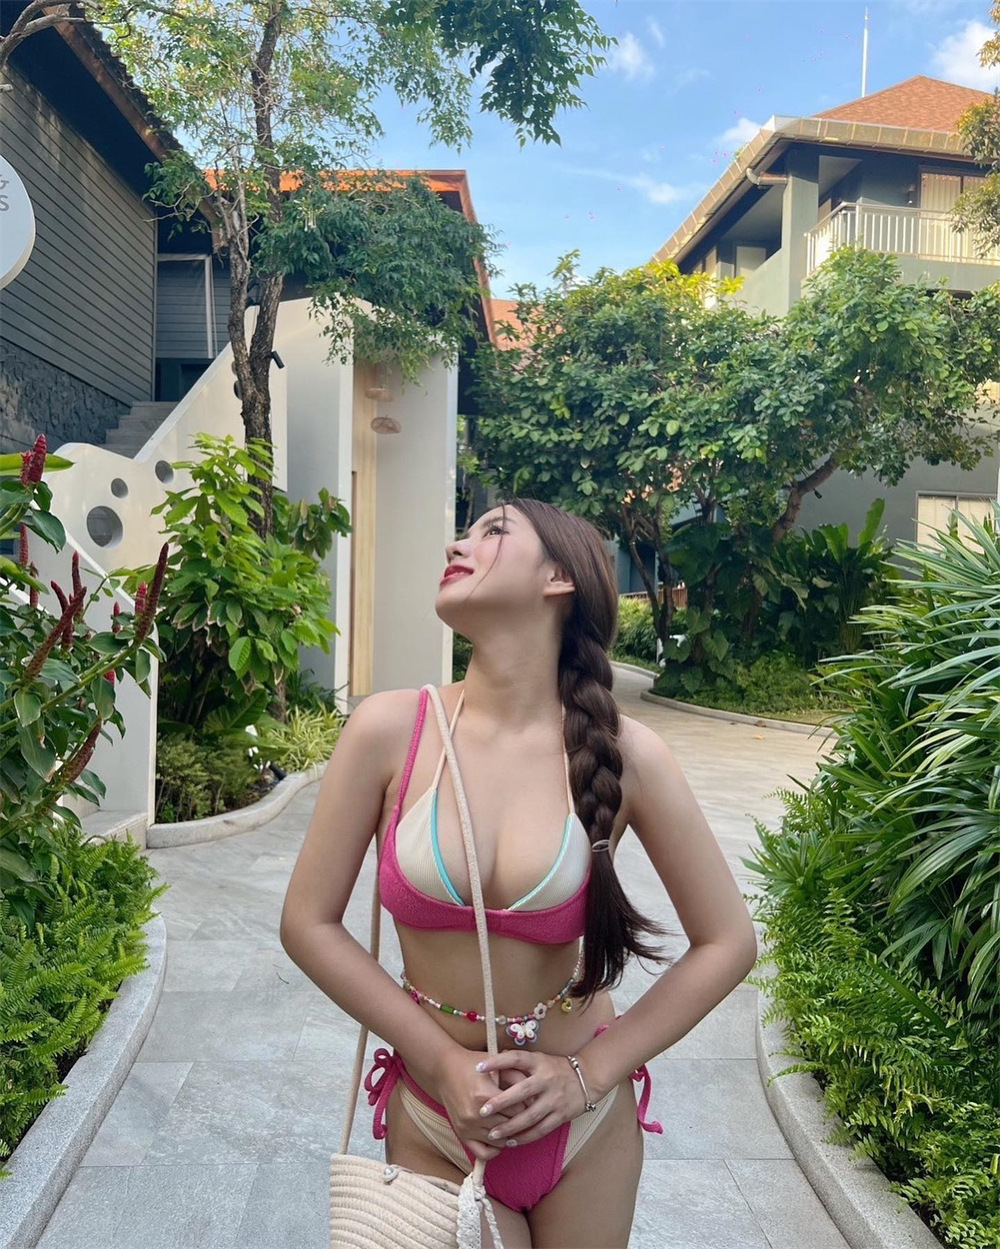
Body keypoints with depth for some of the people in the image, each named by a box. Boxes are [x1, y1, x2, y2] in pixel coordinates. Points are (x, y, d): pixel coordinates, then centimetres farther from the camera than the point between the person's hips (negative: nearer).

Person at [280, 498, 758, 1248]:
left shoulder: (626, 754, -16)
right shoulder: (390, 730, -15)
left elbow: (727, 943, -7)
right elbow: (310, 924, -8)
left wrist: (588, 1075, -10)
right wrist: (443, 1063, -12)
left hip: (582, 1117, 1)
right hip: (436, 1111, 0)